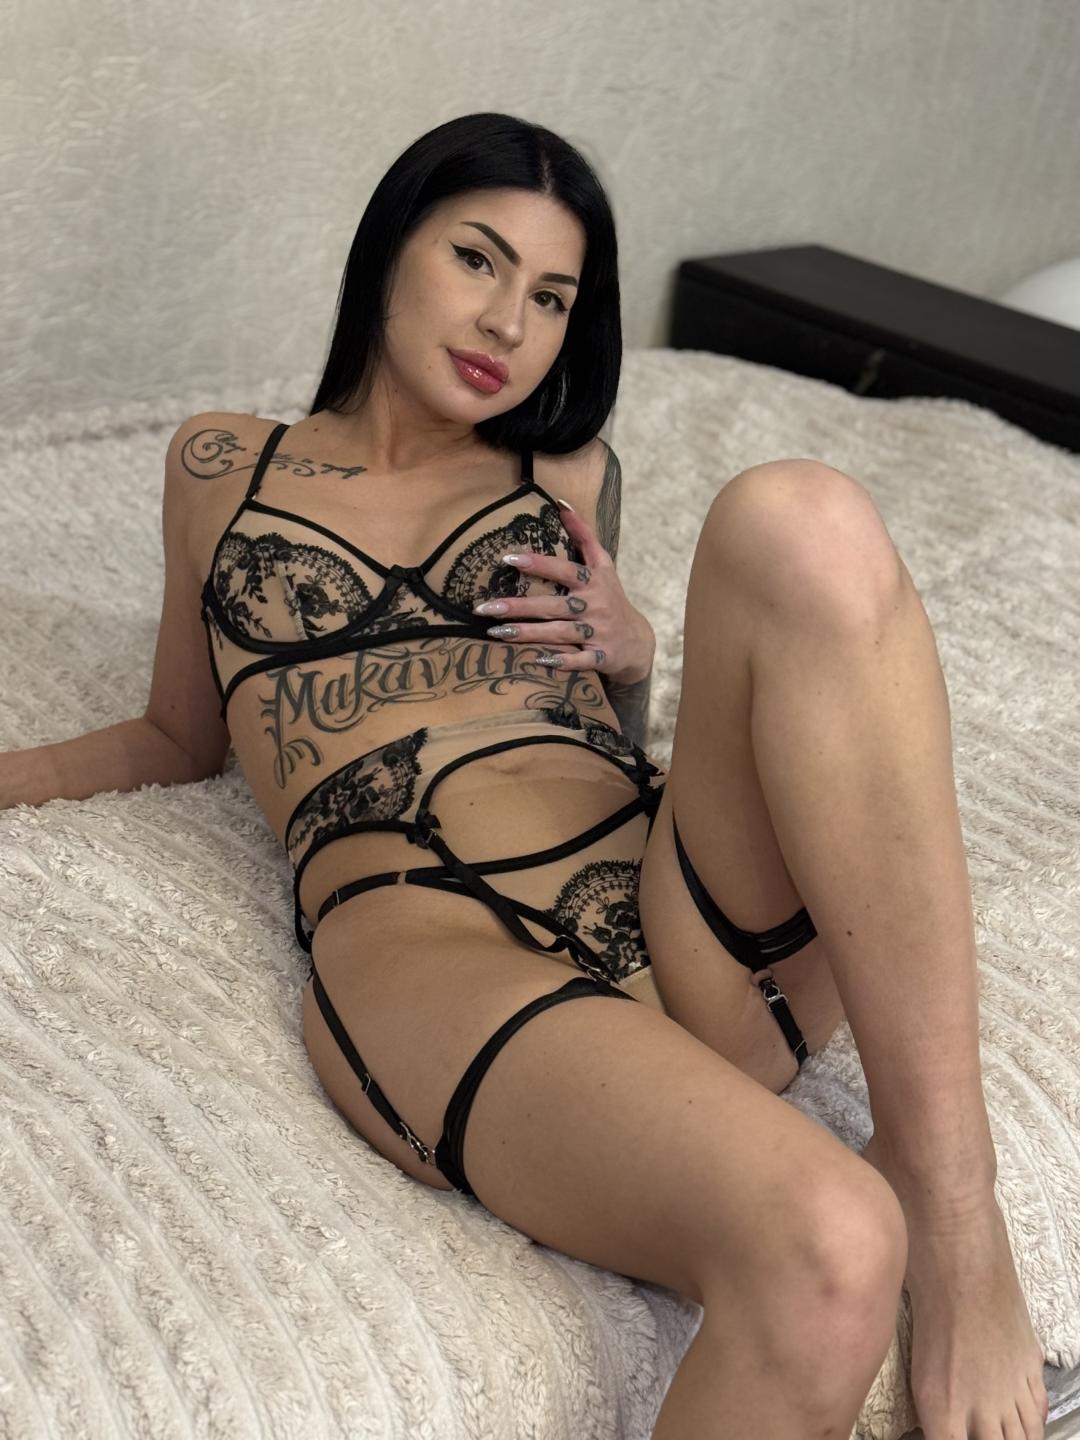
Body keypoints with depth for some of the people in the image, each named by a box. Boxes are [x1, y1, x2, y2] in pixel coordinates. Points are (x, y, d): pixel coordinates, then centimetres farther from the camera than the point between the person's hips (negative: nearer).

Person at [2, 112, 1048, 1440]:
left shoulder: (569, 474, 25)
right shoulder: (223, 466, 21)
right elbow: (181, 737, 30)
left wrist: (630, 653, 9)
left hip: (700, 909, 4)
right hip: (429, 944, -4)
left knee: (800, 517, -28)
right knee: (827, 1253, -38)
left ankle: (954, 1214, -24)